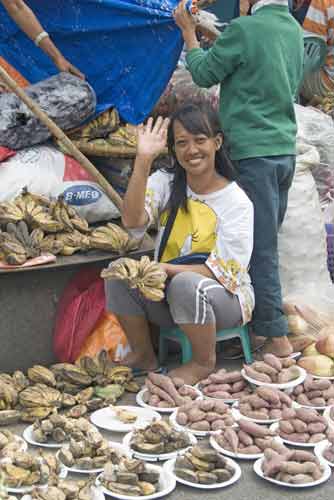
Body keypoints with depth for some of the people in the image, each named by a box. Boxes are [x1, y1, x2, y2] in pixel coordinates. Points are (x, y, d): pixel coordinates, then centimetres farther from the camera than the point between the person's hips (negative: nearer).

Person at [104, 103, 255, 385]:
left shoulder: (236, 201, -12)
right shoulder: (165, 184, 0)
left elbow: (224, 271, -18)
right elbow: (132, 220, -20)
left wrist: (164, 269, -28)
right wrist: (143, 161, -29)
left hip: (225, 297, -4)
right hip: (168, 292, 4)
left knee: (186, 284, -36)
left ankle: (204, 363, -9)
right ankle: (143, 355, -1)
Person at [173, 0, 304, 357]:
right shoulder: (294, 29, 10)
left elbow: (204, 74, -2)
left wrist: (188, 31, 12)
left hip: (254, 153, -8)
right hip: (286, 150, 8)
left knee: (261, 249, -4)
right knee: (267, 244, 16)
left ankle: (277, 338, -2)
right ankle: (262, 322, 25)